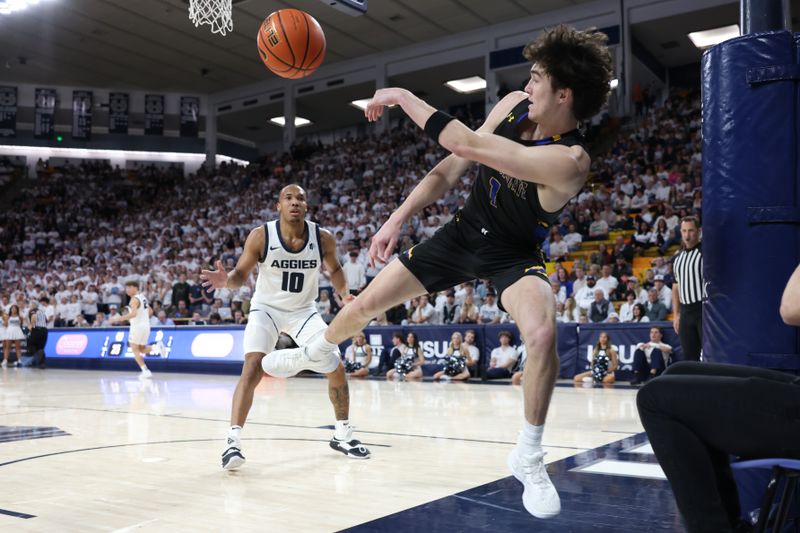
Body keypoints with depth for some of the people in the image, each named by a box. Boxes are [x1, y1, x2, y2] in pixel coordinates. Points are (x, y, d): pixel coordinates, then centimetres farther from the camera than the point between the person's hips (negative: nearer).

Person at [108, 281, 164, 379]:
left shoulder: (134, 299, -13)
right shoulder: (143, 297, 15)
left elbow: (133, 313, -27)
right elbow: (150, 311, 23)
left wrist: (119, 318, -24)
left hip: (137, 326, -8)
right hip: (145, 325, 9)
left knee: (135, 349, 2)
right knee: (141, 349, 18)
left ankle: (146, 371, -4)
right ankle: (155, 347, -9)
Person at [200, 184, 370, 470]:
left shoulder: (323, 238, -15)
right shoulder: (260, 236, -21)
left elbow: (334, 269, 5)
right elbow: (241, 274, -11)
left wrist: (345, 294, -13)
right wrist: (226, 280, -34)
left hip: (304, 311, 3)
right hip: (266, 309, -2)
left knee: (337, 369, -2)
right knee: (252, 368, -23)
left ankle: (342, 434, 18)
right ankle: (233, 441, -18)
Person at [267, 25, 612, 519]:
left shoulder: (569, 161, -35)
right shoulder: (514, 105, -13)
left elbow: (467, 146, -42)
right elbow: (452, 168, -4)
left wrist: (405, 98, -29)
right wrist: (399, 218, -8)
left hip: (513, 254, -5)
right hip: (464, 232, 6)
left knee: (542, 332, -36)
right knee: (367, 303, 9)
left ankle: (530, 456, -12)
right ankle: (316, 351, 44)